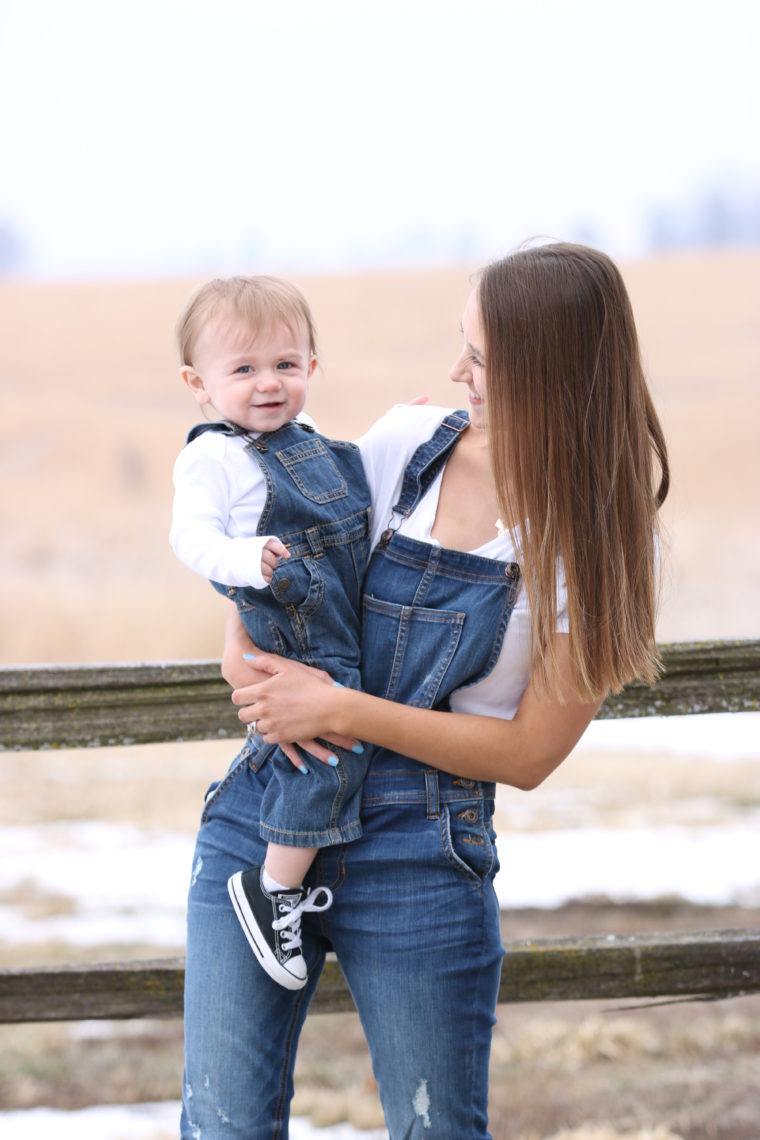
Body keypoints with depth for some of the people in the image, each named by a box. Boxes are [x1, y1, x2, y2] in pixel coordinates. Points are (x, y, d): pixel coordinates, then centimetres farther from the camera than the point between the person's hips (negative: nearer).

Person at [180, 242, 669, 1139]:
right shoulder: (408, 444, 4)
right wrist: (243, 648, -4)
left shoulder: (600, 537, -5)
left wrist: (343, 711, -14)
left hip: (422, 856, -3)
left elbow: (529, 752, -7)